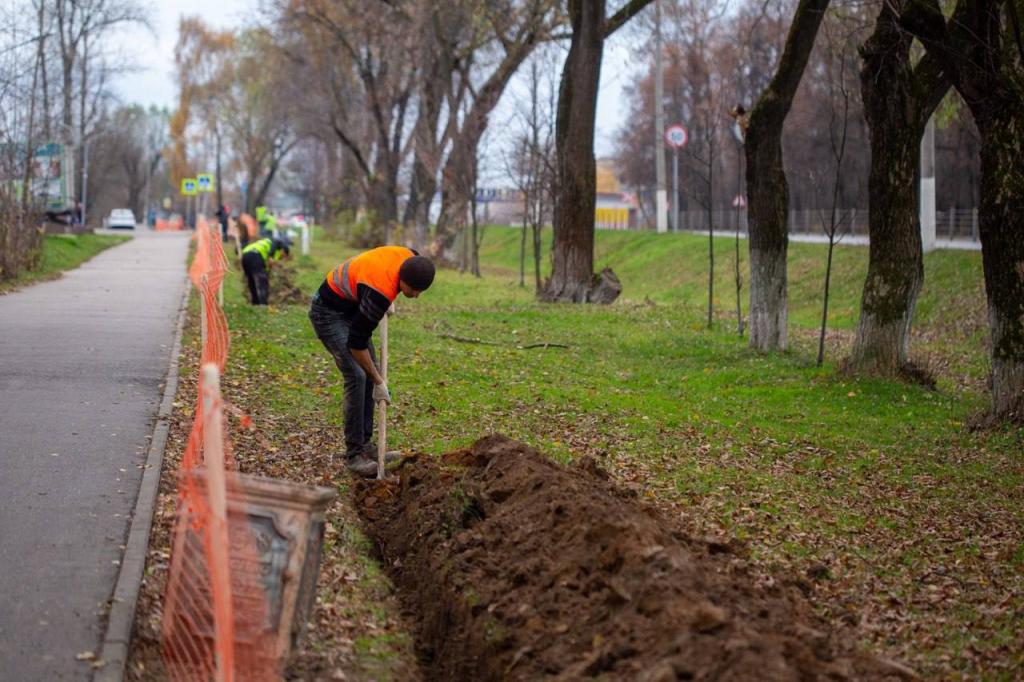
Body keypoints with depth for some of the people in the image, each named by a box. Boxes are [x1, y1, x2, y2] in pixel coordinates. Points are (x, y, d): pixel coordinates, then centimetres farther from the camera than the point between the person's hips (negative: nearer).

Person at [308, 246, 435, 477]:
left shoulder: (411, 258, -15)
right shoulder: (380, 291, -37)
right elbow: (356, 342, -29)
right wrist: (379, 382, -21)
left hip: (351, 308, 9)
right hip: (328, 312, -9)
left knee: (370, 371, 7)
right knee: (356, 375, -16)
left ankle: (364, 444, 14)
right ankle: (354, 454, -10)